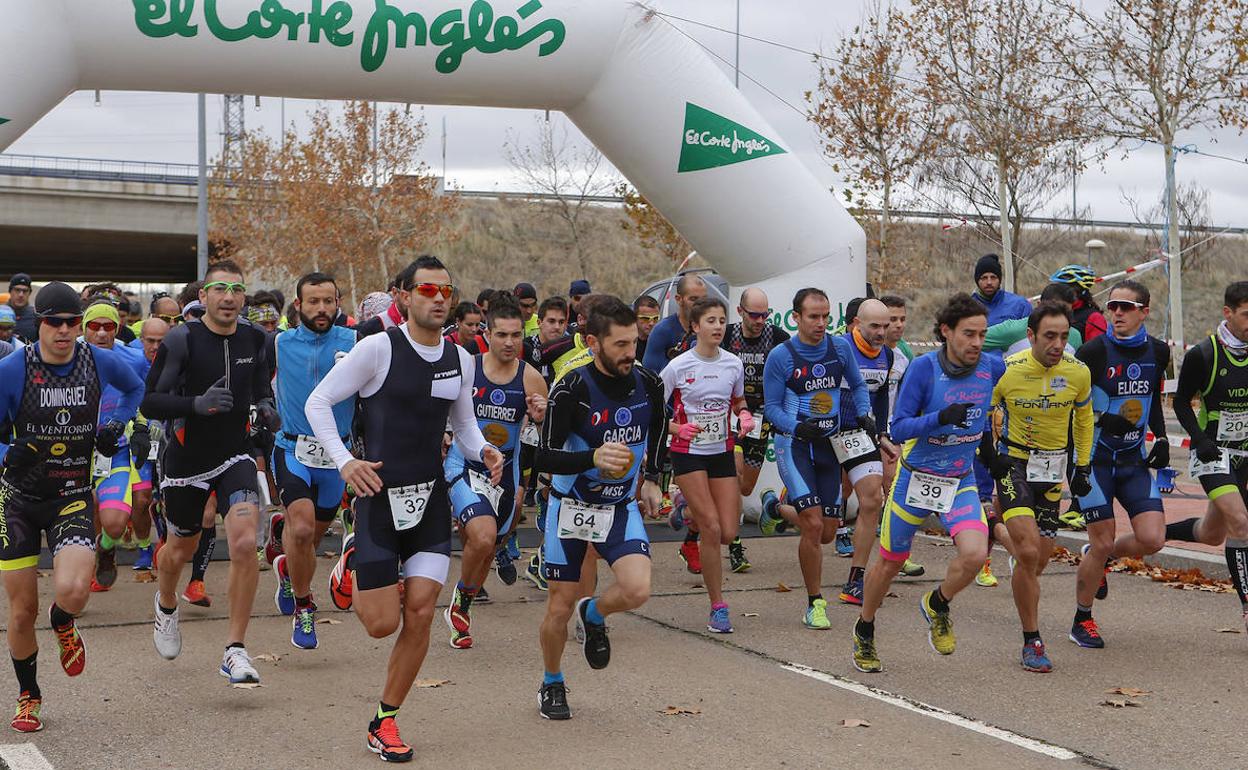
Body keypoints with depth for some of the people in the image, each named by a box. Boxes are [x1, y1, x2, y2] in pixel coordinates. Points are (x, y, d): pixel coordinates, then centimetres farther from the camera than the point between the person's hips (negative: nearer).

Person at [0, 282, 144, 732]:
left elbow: (135, 387, 18)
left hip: (73, 496, 0)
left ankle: (62, 625, 16)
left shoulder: (100, 362, -5)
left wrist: (117, 426, 3)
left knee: (73, 591, -23)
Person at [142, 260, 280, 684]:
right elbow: (150, 402, -13)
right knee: (180, 547, 17)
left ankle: (235, 649, -10)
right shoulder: (181, 340, -13)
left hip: (236, 457, 2)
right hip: (186, 459, -1)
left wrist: (266, 408, -2)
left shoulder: (254, 339, 0)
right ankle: (166, 605, 53)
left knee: (245, 543, -19)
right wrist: (196, 403, -29)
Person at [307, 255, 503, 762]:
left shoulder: (461, 360, 6)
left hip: (431, 498, 4)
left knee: (420, 613, -2)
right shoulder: (379, 348, -11)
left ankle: (385, 721, 15)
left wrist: (483, 451, -3)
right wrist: (344, 461, -18)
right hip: (380, 498, -4)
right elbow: (318, 402, -6)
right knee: (383, 623, -2)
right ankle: (353, 567, 34)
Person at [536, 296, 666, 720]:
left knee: (637, 590, -20)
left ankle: (593, 615, 15)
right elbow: (545, 456, -21)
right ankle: (552, 684, 32)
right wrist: (593, 458, -37)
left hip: (621, 507, 3)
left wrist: (652, 478, 15)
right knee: (560, 608, 5)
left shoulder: (649, 384, -6)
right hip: (571, 506, -3)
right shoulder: (573, 388, -20)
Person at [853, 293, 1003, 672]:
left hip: (961, 481, 2)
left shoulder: (992, 367, -7)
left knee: (974, 554, -21)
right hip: (916, 479, -2)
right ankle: (864, 632, 36)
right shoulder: (923, 368, -17)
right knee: (890, 562, 11)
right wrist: (941, 417, -32)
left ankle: (936, 605, 11)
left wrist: (992, 424, 7)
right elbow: (899, 428, -18)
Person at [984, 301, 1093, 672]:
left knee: (1039, 558, 5)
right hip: (1013, 462, -4)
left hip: (1054, 467, 4)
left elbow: (1084, 416, 12)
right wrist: (988, 453, -5)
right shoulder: (1006, 370, -17)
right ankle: (1032, 641, -7)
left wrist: (1083, 466, 10)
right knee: (1029, 552, -17)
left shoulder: (1078, 372, -7)